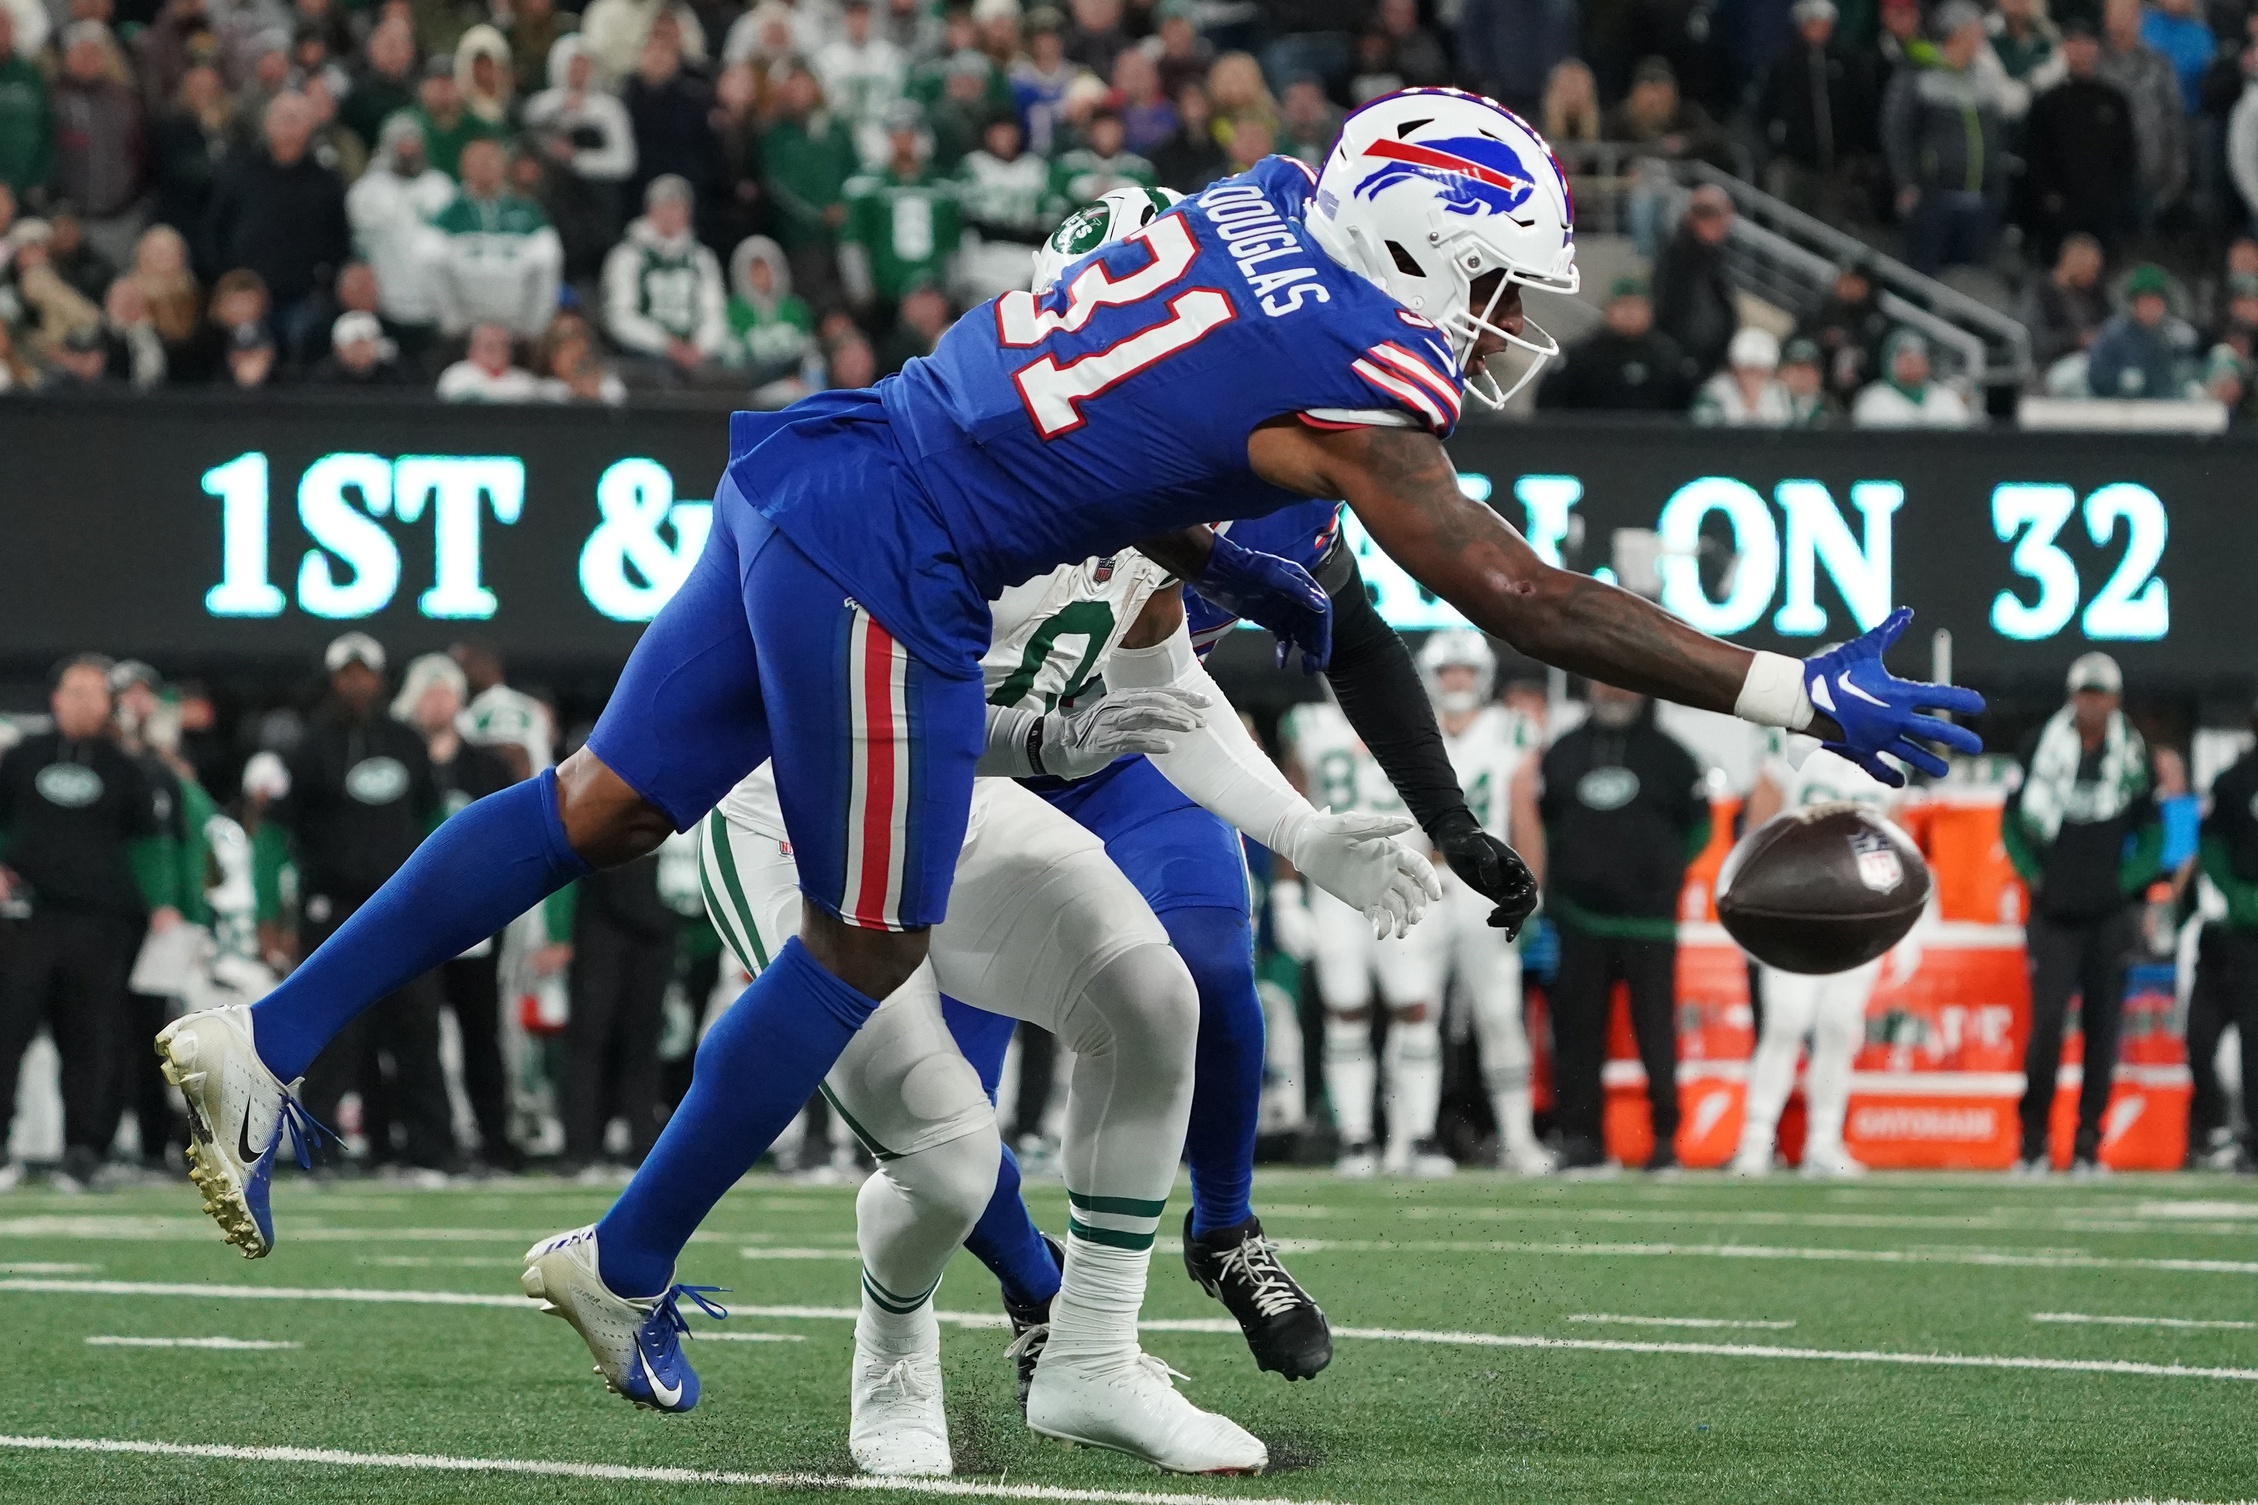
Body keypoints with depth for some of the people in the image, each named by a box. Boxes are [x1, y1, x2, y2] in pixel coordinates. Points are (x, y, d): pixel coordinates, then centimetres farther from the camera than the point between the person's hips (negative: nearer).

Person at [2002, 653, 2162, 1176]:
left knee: (2102, 1029, 1)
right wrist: (2032, 874, -3)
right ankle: (2033, 1143, -5)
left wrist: (2129, 879, -3)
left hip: (2110, 914, 1)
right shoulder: (2041, 749, 2)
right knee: (2046, 1023, -10)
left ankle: (2088, 1146, 7)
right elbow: (2013, 820, 9)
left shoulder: (2134, 756, 5)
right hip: (2054, 913, -1)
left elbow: (2152, 830, 11)